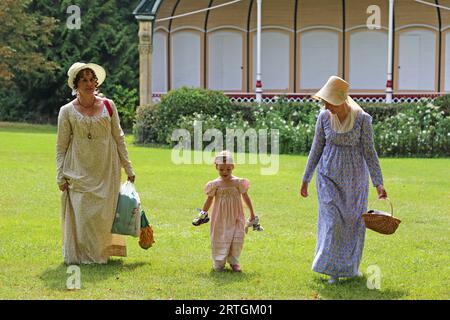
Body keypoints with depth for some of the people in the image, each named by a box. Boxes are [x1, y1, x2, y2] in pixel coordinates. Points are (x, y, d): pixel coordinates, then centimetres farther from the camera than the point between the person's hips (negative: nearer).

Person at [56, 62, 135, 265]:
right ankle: (80, 255, 9)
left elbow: (118, 138, 10)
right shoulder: (67, 111, -1)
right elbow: (61, 146, 3)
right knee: (80, 213, -3)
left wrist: (128, 167, 10)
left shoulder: (108, 106, 4)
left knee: (103, 214, 2)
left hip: (106, 171, 1)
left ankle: (100, 254, 15)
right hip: (79, 172, -1)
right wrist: (60, 177, -1)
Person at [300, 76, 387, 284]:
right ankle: (333, 270, 6)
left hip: (355, 178, 0)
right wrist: (306, 179, 4)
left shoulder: (362, 119, -13)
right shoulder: (324, 117, -7)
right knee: (333, 222, -7)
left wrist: (378, 183, -13)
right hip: (329, 176, 0)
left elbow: (369, 152, -9)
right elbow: (316, 149, 2)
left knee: (353, 222, 11)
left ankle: (351, 266, 32)